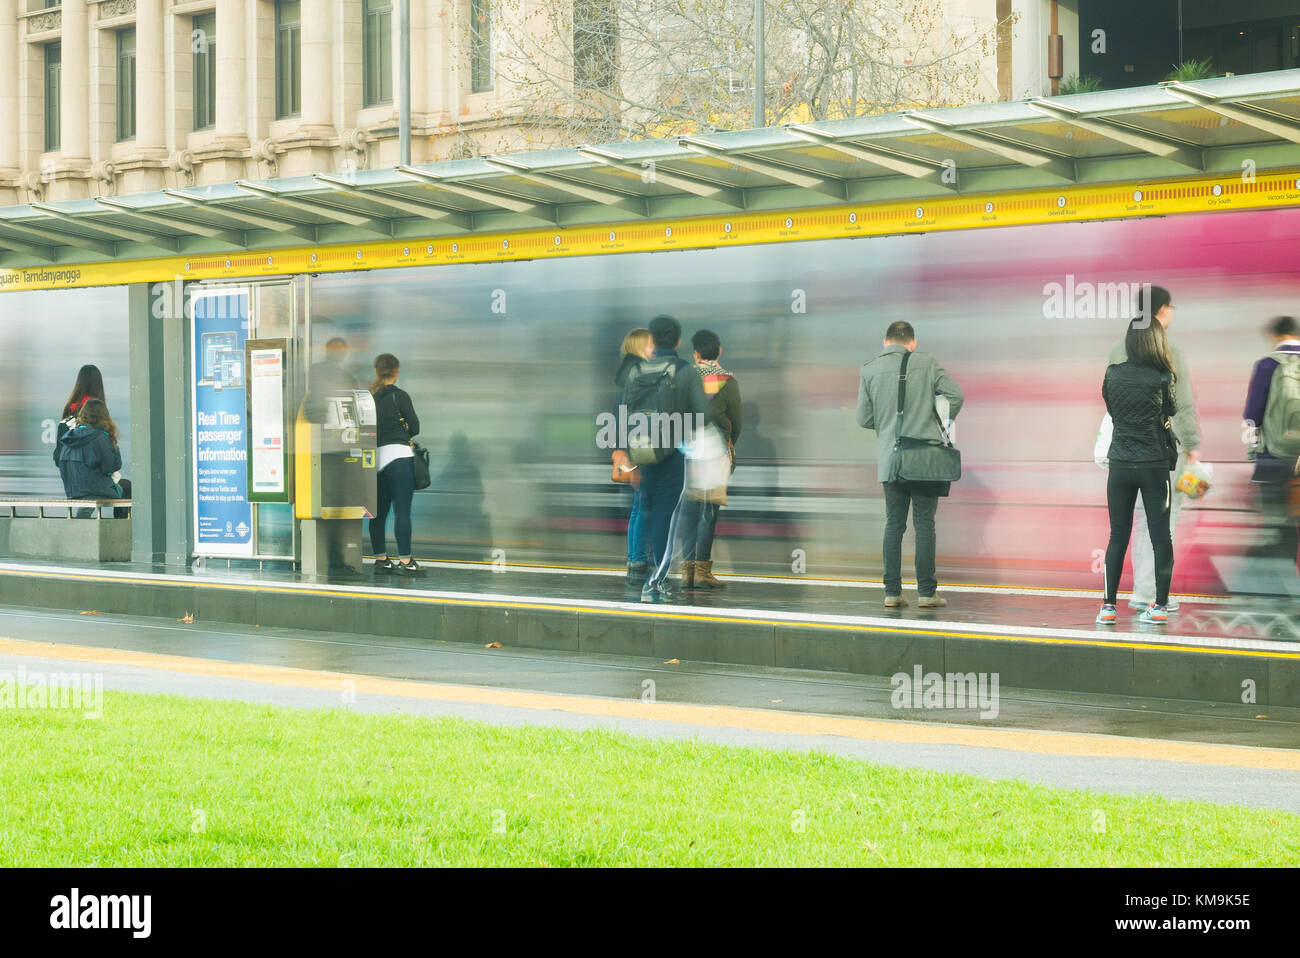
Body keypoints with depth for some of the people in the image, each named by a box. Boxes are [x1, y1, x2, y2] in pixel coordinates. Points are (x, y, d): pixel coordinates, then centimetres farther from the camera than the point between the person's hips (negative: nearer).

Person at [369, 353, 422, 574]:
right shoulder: (399, 396, -6)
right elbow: (415, 427, -2)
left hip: (375, 458, 6)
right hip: (399, 456, -6)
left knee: (379, 512, 11)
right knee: (402, 511, -6)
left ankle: (380, 559, 15)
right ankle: (405, 560, -9)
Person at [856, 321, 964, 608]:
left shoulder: (869, 370, 3)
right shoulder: (926, 363, 0)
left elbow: (864, 419, 4)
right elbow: (955, 394, -5)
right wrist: (940, 423, 11)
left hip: (890, 460, 2)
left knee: (894, 525, 7)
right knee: (924, 524, 1)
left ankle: (892, 592, 4)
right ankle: (926, 592, -1)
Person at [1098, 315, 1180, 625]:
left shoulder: (1113, 374, -2)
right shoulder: (1163, 378, -8)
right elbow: (1170, 413, 6)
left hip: (1120, 464, 2)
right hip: (1155, 465, -2)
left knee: (1118, 537, 8)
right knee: (1161, 536, 5)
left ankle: (1108, 606, 6)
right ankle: (1160, 605, 5)